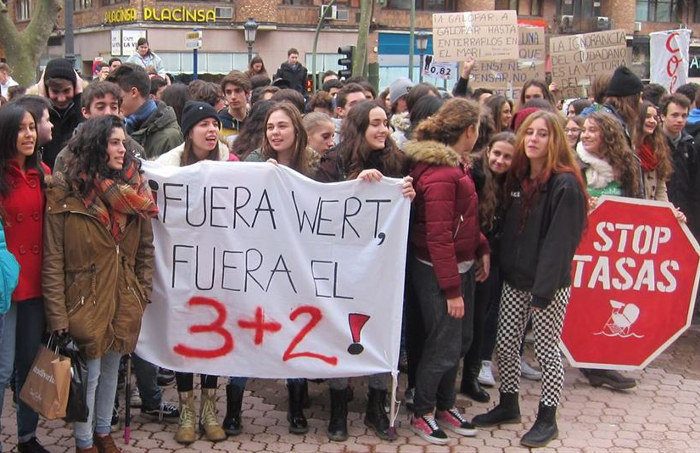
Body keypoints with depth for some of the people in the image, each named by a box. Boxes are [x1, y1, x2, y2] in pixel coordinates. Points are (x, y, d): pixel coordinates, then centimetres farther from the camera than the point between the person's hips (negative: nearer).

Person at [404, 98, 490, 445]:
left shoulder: (457, 163, 8)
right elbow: (438, 236, -24)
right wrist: (451, 289, -22)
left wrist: (482, 248, 7)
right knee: (444, 345, 1)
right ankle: (422, 414, 20)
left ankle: (445, 405, 35)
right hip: (437, 270, -9)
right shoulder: (440, 172, -23)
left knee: (460, 339, 18)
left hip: (461, 265, 10)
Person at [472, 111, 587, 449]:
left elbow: (559, 241, -18)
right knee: (506, 343, 12)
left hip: (549, 284, -7)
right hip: (515, 279, 7)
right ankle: (508, 405, 30)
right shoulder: (517, 178, 8)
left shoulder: (565, 184, -15)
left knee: (546, 349, 4)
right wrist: (499, 264, 3)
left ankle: (547, 419, 19)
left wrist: (543, 290, -21)